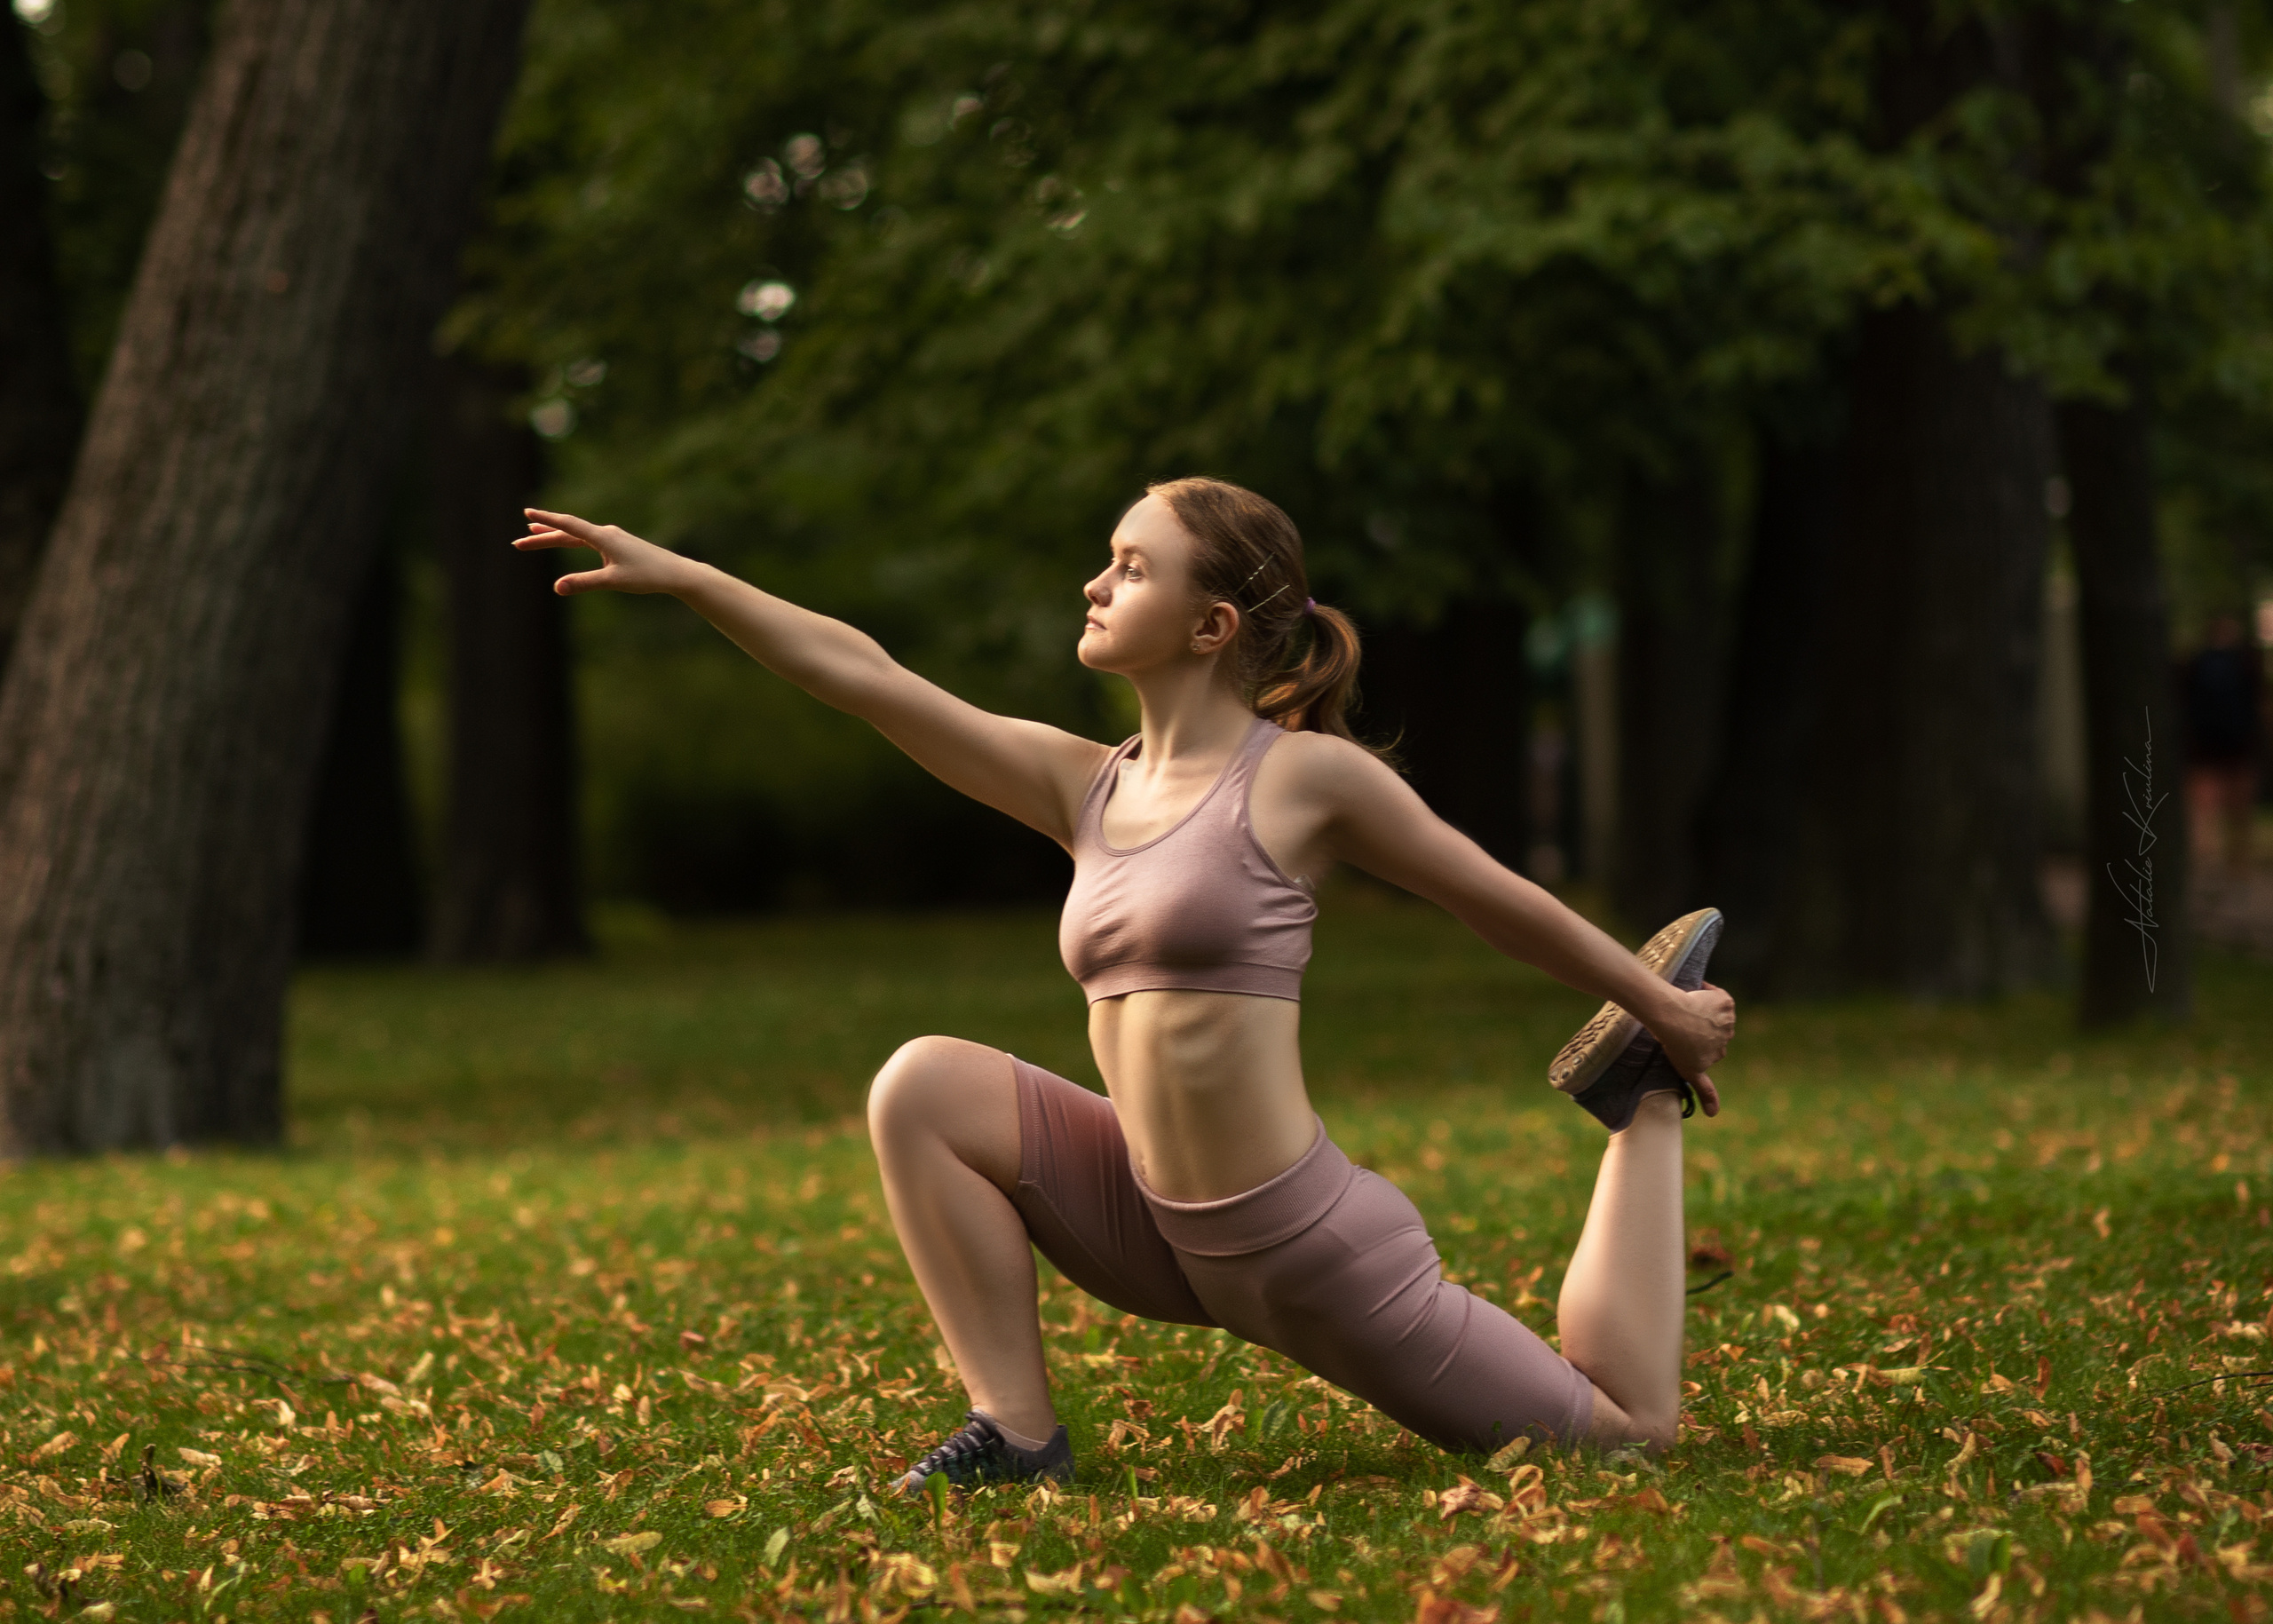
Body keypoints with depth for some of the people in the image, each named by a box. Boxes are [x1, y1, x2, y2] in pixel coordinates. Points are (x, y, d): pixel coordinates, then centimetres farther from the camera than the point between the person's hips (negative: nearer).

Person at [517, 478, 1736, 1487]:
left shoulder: (1302, 777, -11)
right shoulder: (1086, 789, 5)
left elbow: (1500, 903, 0)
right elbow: (864, 676, 2)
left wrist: (1663, 1014, 9)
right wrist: (678, 576, -2)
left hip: (1308, 1247, -5)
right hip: (1157, 1231, 5)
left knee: (1629, 1429, 3)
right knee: (921, 1090, -8)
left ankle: (1640, 1102, 24)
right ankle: (1018, 1434, -6)